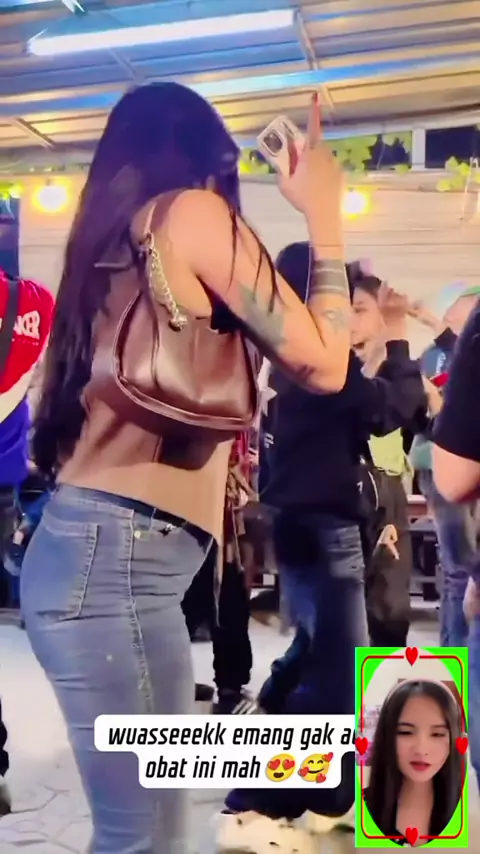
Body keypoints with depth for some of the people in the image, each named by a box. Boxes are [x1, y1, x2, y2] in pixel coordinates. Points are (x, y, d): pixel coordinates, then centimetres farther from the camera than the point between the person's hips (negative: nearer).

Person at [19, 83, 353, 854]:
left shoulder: (117, 234, 21)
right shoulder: (192, 210, -2)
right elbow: (322, 365, -3)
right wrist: (324, 214, 10)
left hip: (94, 547, 9)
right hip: (120, 554, -9)